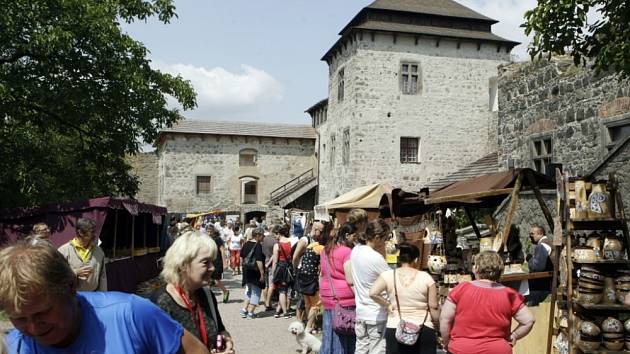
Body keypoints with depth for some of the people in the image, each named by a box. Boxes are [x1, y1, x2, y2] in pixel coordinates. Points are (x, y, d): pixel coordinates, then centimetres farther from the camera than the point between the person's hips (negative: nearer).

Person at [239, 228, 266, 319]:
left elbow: (241, 258, 14)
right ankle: (250, 313, 7)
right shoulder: (258, 246, -17)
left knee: (250, 291, 23)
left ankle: (244, 310, 19)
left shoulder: (246, 244, 7)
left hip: (246, 271, 8)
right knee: (256, 292, 5)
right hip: (255, 272, -8)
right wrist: (262, 273, -18)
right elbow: (258, 261, -21)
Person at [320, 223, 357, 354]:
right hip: (345, 300, -8)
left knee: (330, 337, 15)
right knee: (344, 340, 1)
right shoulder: (347, 252, -15)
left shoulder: (326, 250, 11)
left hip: (328, 299, 8)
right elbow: (351, 280, -18)